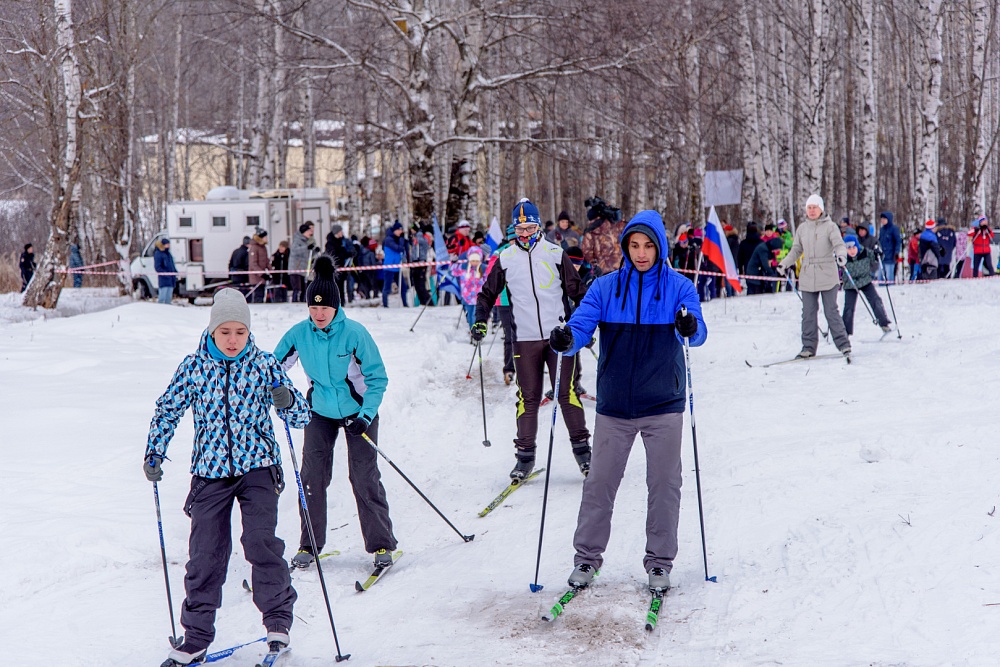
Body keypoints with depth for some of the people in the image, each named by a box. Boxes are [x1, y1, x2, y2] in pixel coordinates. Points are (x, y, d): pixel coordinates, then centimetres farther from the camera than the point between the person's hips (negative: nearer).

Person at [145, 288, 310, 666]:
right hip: (210, 471, 2)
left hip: (257, 466, -2)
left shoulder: (264, 364, -3)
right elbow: (168, 410, 11)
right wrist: (154, 454, 2)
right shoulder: (194, 366, 0)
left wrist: (288, 402, -25)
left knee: (260, 540, -17)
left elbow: (300, 417, -3)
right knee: (205, 553, 1)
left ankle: (278, 620, 1)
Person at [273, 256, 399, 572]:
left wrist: (366, 415, -22)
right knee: (312, 476, -3)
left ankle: (382, 545, 5)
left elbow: (377, 377, -13)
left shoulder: (354, 333, -20)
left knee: (364, 477, -5)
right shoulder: (299, 334, -12)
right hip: (320, 412, 3)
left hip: (358, 411, -3)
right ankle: (309, 545, 10)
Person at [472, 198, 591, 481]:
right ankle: (525, 455, 7)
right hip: (525, 339, 1)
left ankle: (581, 447, 7)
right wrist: (480, 320, -1)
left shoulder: (555, 254, 3)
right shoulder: (505, 259, 5)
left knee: (567, 392, -2)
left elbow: (577, 291, 9)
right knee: (528, 397, 2)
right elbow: (488, 293, 14)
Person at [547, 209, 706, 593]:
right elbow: (582, 325, -7)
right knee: (600, 482, 5)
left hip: (663, 405, -1)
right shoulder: (605, 288, 2)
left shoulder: (679, 288, -2)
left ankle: (660, 561, 16)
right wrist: (566, 339, -30)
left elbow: (698, 333, -15)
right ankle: (587, 556, 19)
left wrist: (690, 328, -39)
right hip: (614, 405, 1)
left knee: (664, 484, 4)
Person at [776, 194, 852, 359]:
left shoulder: (830, 226, -2)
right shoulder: (802, 228, 11)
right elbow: (796, 250, 17)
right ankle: (808, 347, 8)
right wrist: (784, 264, 5)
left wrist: (841, 255, -32)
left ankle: (843, 345, 3)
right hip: (807, 278, 4)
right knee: (808, 313, 3)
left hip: (827, 276, -4)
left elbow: (839, 244, -11)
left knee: (831, 312, -5)